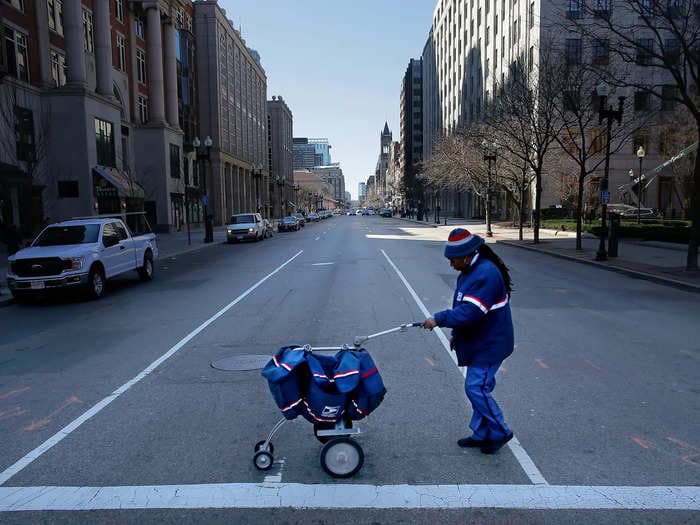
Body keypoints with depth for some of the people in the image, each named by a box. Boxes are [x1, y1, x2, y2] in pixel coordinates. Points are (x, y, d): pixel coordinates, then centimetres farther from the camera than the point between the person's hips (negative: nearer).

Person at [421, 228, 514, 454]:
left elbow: (471, 312, -30)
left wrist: (439, 319, -24)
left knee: (476, 388, -8)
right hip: (478, 342, 10)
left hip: (489, 345, -10)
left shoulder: (486, 274, -25)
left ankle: (499, 433, 11)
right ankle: (481, 434, 28)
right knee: (478, 388, 16)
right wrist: (457, 333, 19)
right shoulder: (470, 270, 8)